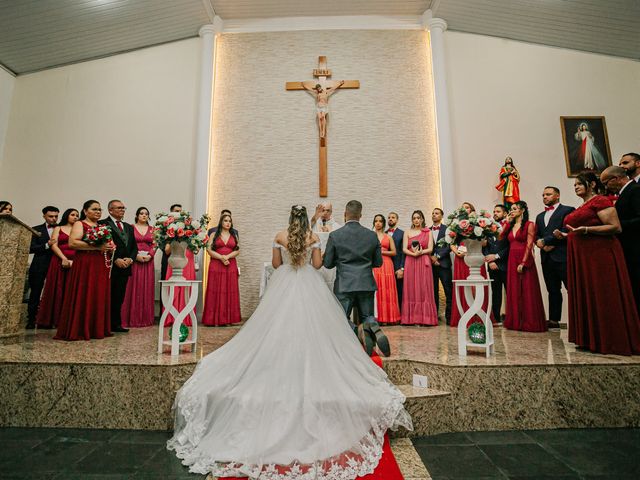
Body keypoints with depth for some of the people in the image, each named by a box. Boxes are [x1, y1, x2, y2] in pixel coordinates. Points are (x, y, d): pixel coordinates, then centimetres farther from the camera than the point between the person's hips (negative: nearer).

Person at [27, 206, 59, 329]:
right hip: (40, 267, 0)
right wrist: (47, 245, -15)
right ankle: (31, 320, 15)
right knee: (35, 294, 5)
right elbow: (31, 248, -2)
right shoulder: (36, 230, 8)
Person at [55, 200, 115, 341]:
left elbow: (109, 243, 28)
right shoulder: (79, 224, 2)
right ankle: (79, 330, 3)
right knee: (83, 297, -5)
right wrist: (96, 247, -19)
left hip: (102, 267, 6)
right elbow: (72, 242, -13)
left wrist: (111, 247, 4)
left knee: (100, 297, 6)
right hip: (85, 266, -6)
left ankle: (98, 329, 12)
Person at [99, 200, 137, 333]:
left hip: (125, 267, 6)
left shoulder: (129, 227, 19)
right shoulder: (103, 224, -1)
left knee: (119, 298, 8)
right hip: (110, 267, -5)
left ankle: (116, 324, 14)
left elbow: (134, 247, 17)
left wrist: (130, 259, -1)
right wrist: (116, 259, -14)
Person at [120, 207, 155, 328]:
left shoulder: (151, 229, 12)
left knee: (147, 289, 4)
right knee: (134, 288, -2)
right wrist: (136, 255, -13)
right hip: (134, 260, -3)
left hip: (148, 261, 3)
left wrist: (149, 255, -8)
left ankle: (146, 318, 11)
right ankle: (132, 318, 5)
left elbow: (154, 245, 8)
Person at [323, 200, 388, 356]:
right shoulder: (372, 235, 2)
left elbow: (327, 263, -2)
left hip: (344, 285, -3)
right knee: (367, 316, 19)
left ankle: (358, 331, -21)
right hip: (367, 284, 3)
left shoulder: (334, 235, -6)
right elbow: (378, 262, 10)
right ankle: (375, 329, -16)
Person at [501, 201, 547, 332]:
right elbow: (500, 238, 4)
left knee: (527, 292, -2)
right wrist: (507, 222, 6)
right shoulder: (510, 226, 16)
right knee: (514, 291, 7)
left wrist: (523, 263, -17)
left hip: (524, 260, -6)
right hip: (512, 260, 6)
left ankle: (529, 322, 5)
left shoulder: (529, 225, -3)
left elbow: (529, 245, -10)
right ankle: (516, 321, 14)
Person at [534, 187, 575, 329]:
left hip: (562, 256, -6)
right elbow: (536, 235, 17)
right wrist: (541, 244, -4)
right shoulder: (540, 216, 22)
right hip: (547, 257, 7)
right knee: (553, 290, 10)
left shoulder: (567, 210, 0)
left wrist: (545, 240, -10)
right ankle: (554, 320, 15)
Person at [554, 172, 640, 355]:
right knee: (586, 298, 8)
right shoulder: (581, 208, 21)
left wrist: (586, 229, -23)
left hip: (600, 256, -9)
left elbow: (616, 227, -14)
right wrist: (565, 235, 13)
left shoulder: (600, 201, -5)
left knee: (603, 298, -5)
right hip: (581, 258, 9)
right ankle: (592, 340, 15)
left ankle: (611, 342, 4)